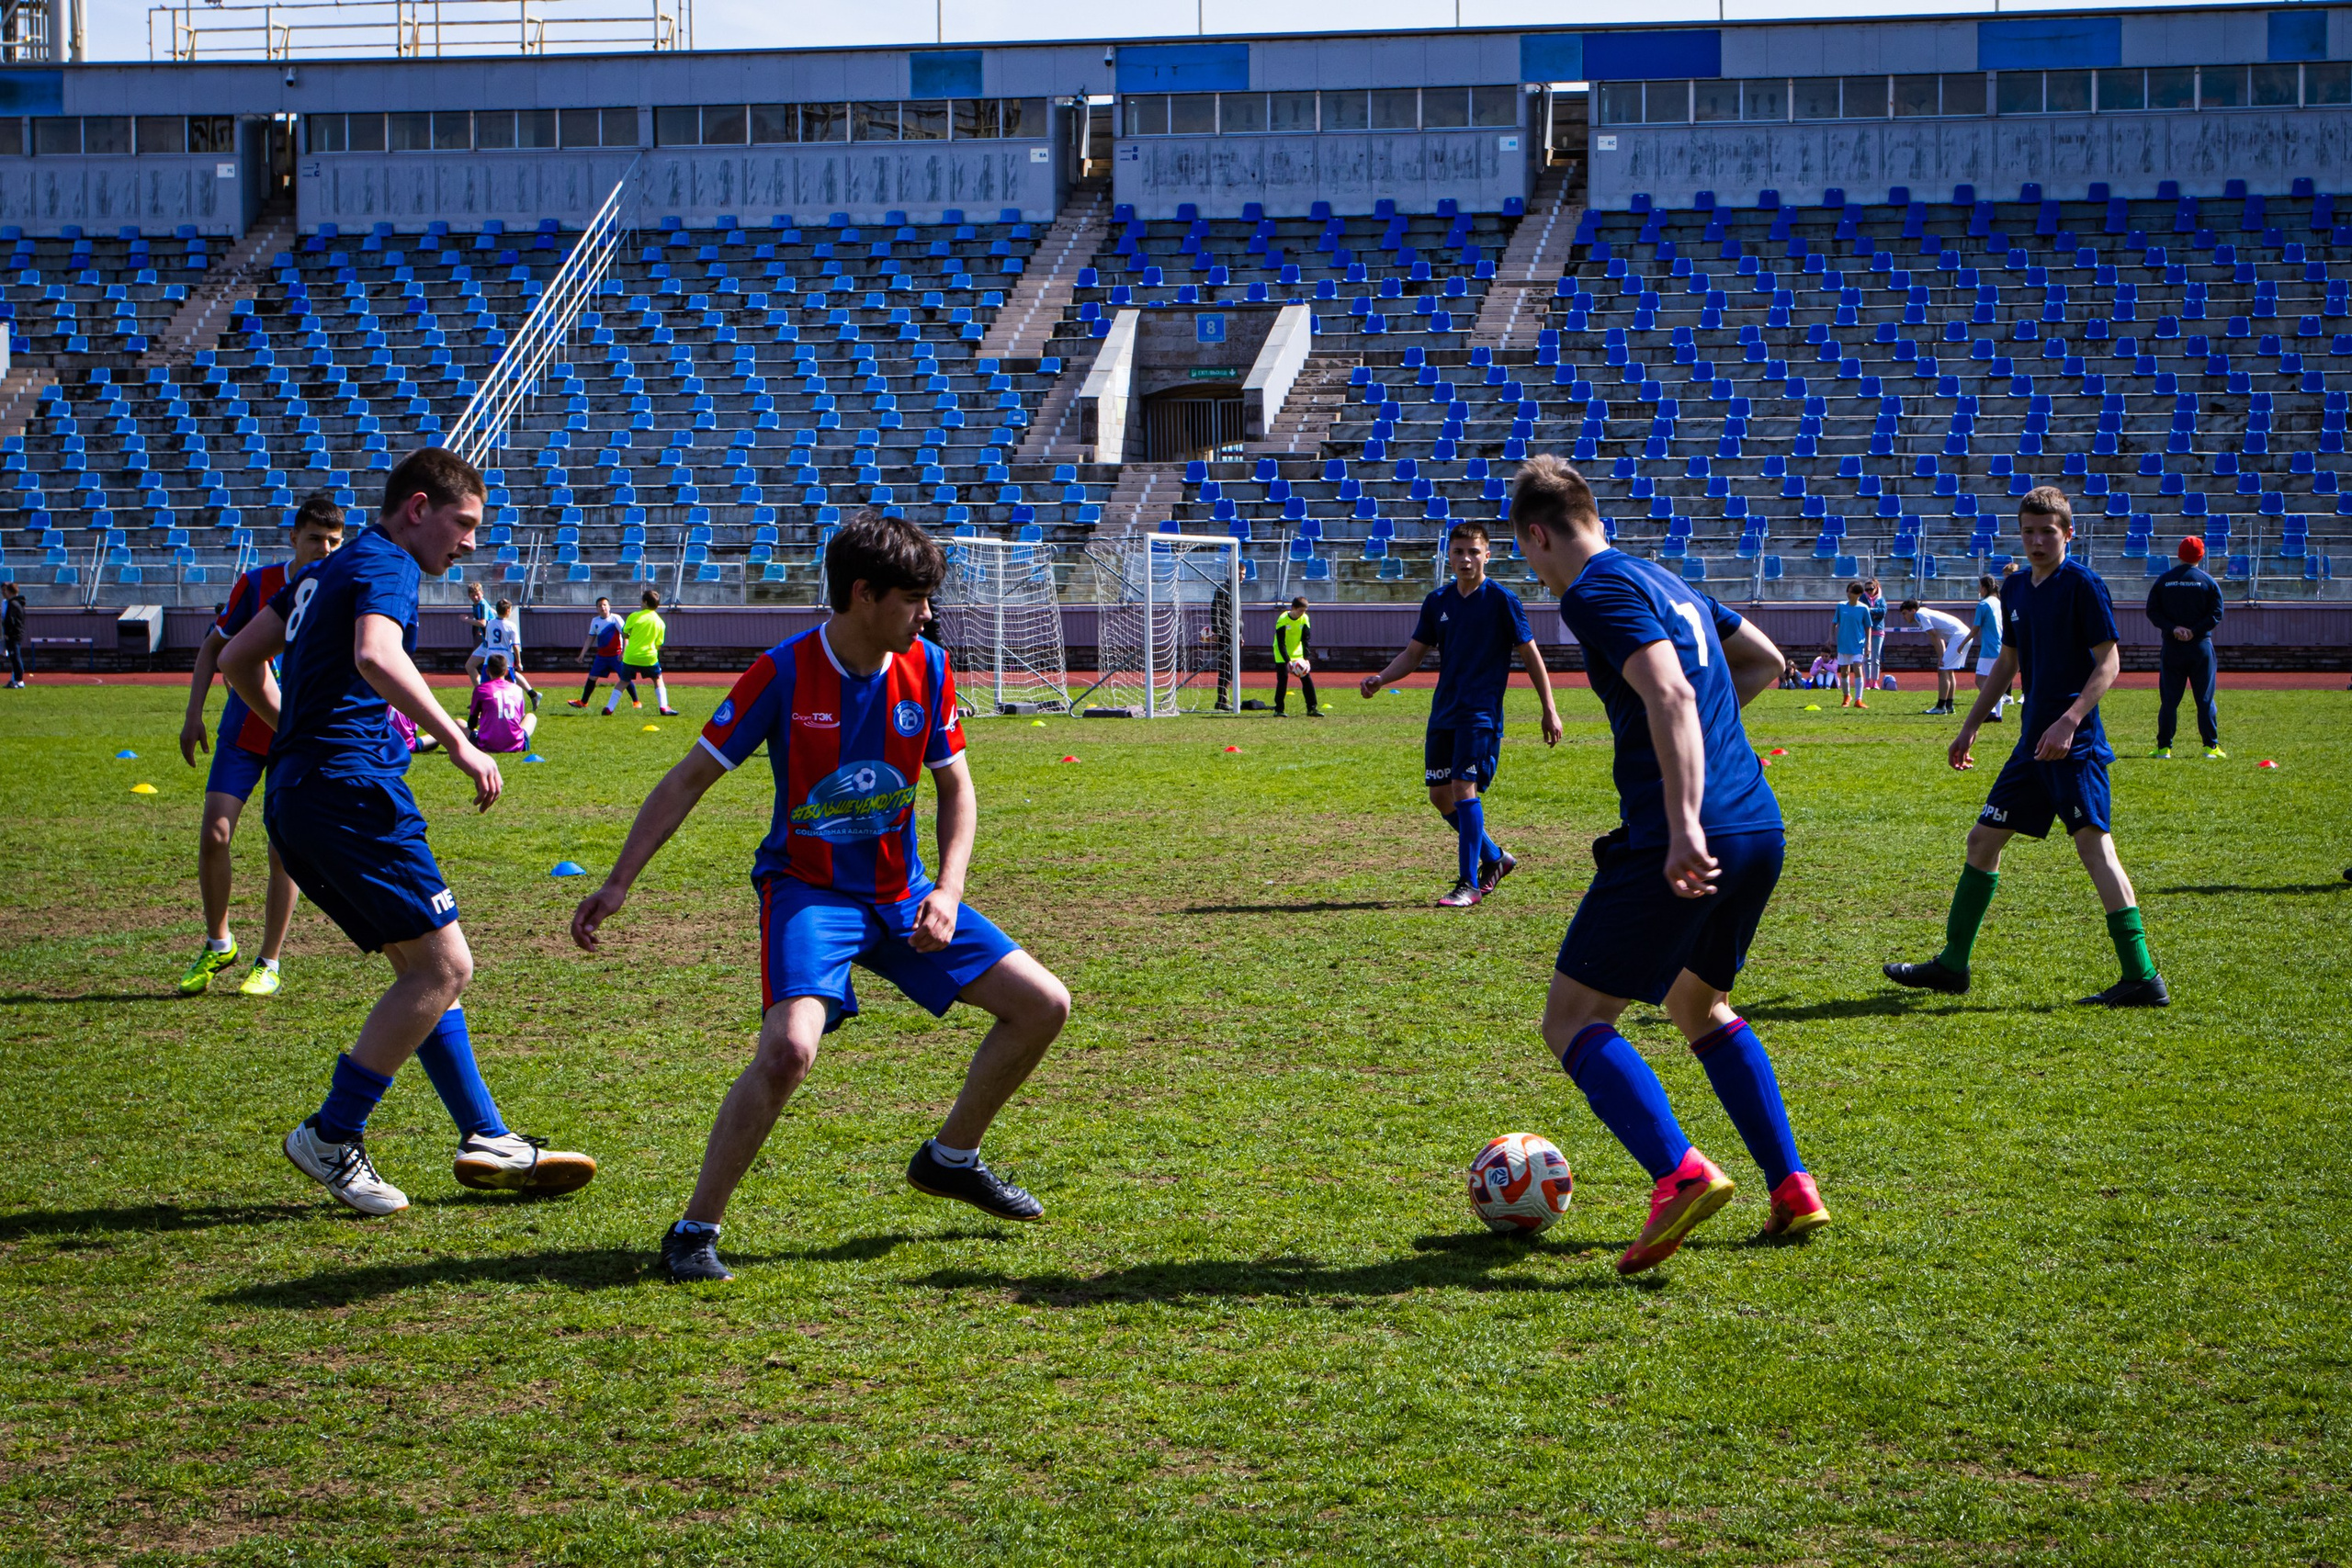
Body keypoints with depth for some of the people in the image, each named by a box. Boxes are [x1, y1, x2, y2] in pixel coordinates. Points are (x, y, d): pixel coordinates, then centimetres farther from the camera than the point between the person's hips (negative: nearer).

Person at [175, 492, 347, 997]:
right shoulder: (255, 584, -5)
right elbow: (213, 647, 6)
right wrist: (193, 715, -1)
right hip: (243, 733, 1)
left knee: (284, 853, 0)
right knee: (214, 835, -9)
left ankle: (268, 963, 15)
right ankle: (217, 945, 12)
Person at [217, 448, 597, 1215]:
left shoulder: (327, 571, 22)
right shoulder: (385, 567, -8)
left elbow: (239, 658, 28)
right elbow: (376, 658, -29)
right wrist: (457, 742, -30)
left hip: (297, 795, 11)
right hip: (350, 788, -11)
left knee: (423, 967, 13)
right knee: (444, 966, -8)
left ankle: (485, 1138, 14)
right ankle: (331, 1137, -4)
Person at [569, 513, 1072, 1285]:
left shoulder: (927, 668, -3)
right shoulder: (784, 672, -16)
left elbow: (956, 788, 7)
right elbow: (691, 778, -9)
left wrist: (947, 892, -9)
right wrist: (619, 883, -13)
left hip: (901, 894, 6)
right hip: (807, 889, -6)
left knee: (1043, 1005, 3)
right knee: (790, 1047, -31)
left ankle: (950, 1159, 24)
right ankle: (695, 1229, -14)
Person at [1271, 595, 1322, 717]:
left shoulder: (1305, 619, -7)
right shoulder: (1282, 620, -21)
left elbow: (1306, 640, -6)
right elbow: (1281, 643, -22)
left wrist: (1306, 658, -17)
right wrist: (1287, 661, -29)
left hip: (1298, 653, 5)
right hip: (1282, 655, -5)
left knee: (1307, 679, -1)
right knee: (1283, 680, -10)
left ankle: (1312, 708, 3)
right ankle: (1278, 710, -3)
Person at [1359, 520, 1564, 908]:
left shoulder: (1502, 601, -6)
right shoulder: (1437, 602, 9)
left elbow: (1531, 655, -2)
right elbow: (1413, 654, 15)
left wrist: (1550, 710, -4)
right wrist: (1380, 679, -3)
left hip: (1481, 714, -6)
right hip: (1444, 713, 6)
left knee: (1464, 788, -15)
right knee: (1440, 794, 6)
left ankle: (1469, 884, -9)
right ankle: (1495, 858, 26)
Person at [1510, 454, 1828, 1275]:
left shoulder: (1598, 593, -8)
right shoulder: (1663, 578, 20)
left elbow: (1670, 696, -22)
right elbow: (1765, 660, 33)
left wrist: (1684, 829, -28)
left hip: (1688, 842, -9)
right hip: (1761, 825, 9)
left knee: (1572, 1020, -2)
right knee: (1698, 1004, 27)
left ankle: (1680, 1174, -23)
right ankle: (1793, 1191, 19)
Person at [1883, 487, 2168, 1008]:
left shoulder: (2082, 584, -9)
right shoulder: (2015, 588, 13)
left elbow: (2109, 662, -13)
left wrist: (2070, 721, -24)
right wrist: (1969, 726, 25)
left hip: (2076, 744, -8)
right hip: (2033, 741, 9)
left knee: (2094, 844, -16)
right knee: (1983, 839, 12)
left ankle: (2143, 979, -18)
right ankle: (1952, 965, 24)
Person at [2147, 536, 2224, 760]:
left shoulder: (2163, 580, 3)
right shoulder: (2208, 581, -1)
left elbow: (2152, 611, -3)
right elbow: (2216, 614, -8)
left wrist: (2173, 628, -9)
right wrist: (2195, 630, -11)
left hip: (2171, 648, 1)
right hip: (2201, 647, -1)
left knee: (2169, 700, 5)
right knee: (2205, 699, 3)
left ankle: (2164, 747, 4)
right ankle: (2211, 746, 1)